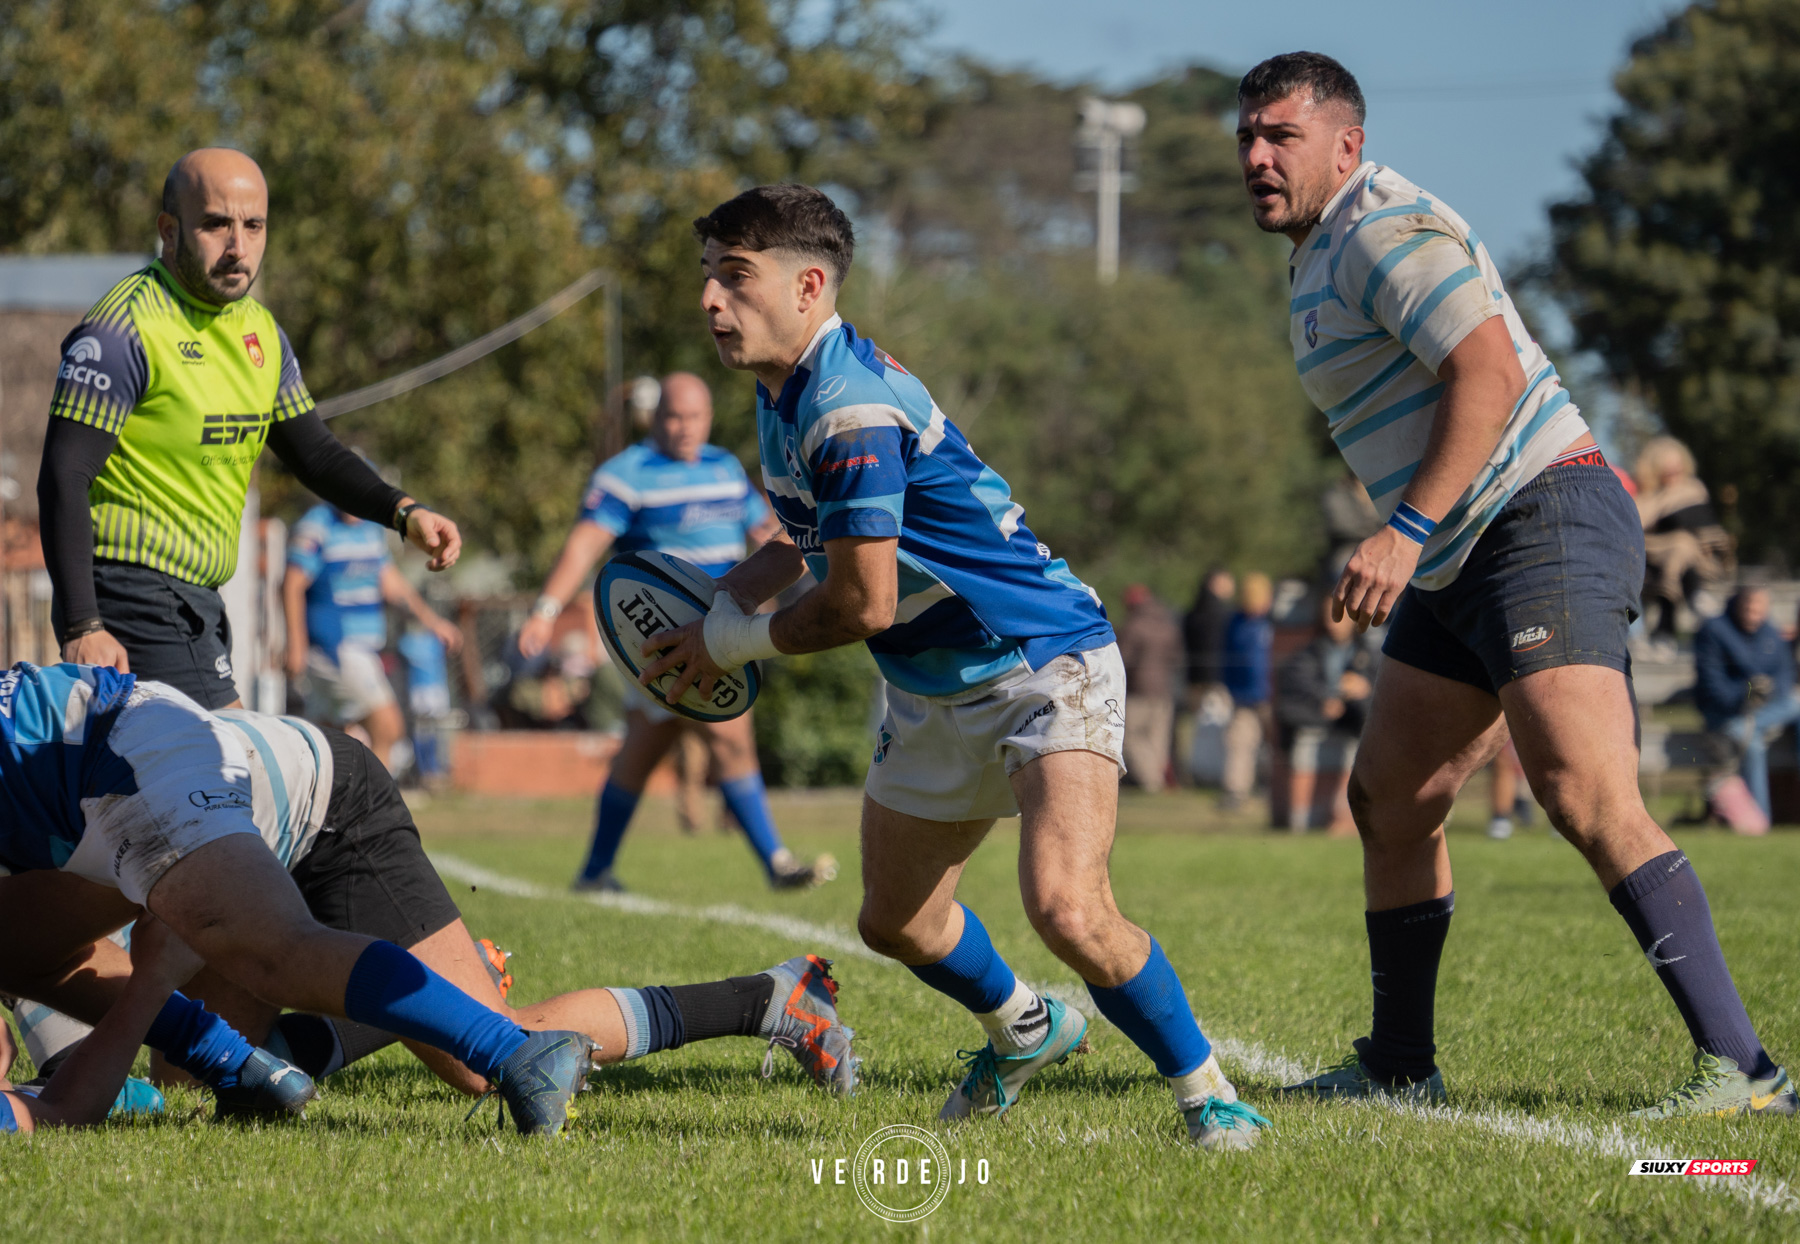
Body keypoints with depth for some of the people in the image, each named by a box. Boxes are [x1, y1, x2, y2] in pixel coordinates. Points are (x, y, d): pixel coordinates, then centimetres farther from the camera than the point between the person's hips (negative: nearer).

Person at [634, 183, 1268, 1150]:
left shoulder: (851, 411, -26)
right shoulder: (783, 390, 6)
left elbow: (861, 606, -23)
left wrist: (731, 642, -6)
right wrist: (711, 609, 9)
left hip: (1046, 666, -10)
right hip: (930, 694, 10)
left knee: (1067, 910, -28)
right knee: (895, 921, 19)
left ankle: (1207, 1094, -8)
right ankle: (1025, 1031, 48)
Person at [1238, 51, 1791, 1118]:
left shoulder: (1384, 230, -11)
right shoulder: (1323, 261, 21)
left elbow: (1490, 370, -22)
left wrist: (1408, 530, -25)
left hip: (1545, 526, -11)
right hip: (1459, 565, 11)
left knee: (1588, 799, -22)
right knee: (1389, 800, 13)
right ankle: (1400, 1068, 24)